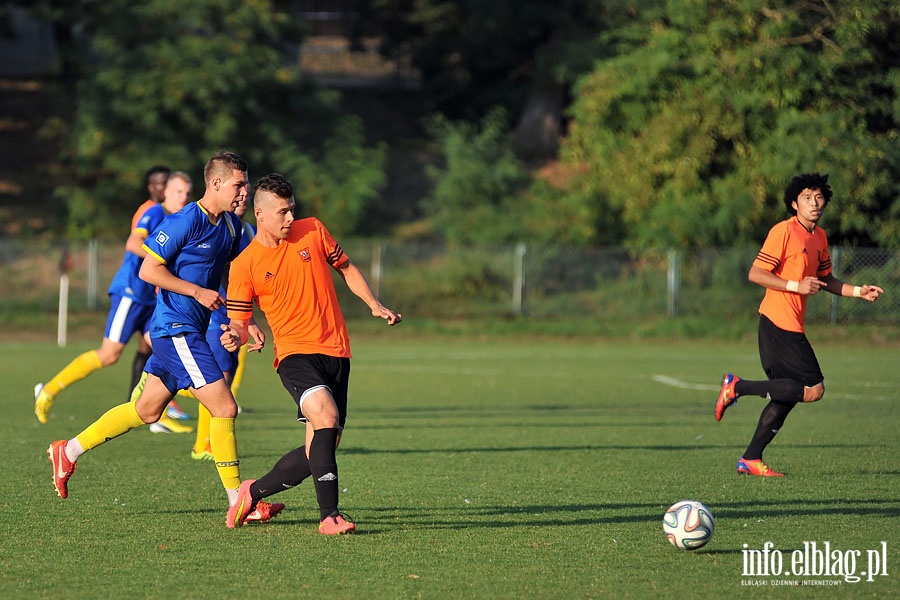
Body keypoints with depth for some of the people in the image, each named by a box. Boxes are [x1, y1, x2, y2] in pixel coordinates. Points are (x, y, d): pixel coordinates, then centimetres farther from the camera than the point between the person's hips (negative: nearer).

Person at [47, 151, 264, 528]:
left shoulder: (231, 225, 10)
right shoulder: (185, 221, -16)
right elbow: (148, 270, -15)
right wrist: (198, 291, -17)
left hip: (189, 330, 9)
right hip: (176, 328, -9)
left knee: (146, 410, 16)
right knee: (224, 408, -12)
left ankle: (69, 451, 29)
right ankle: (237, 504, -8)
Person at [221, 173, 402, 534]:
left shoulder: (313, 231, 6)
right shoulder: (244, 265, -3)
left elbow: (347, 269, 19)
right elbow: (239, 321, 1)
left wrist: (375, 305, 6)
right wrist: (235, 336, -23)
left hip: (336, 352, 4)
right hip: (295, 354, -4)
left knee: (320, 450, 2)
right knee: (325, 414, -31)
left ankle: (254, 492, 25)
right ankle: (328, 515, -29)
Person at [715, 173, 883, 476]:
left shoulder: (820, 237, 15)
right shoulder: (783, 231, -11)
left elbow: (826, 279, 27)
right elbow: (755, 274, -14)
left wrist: (858, 291, 14)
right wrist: (796, 286, -20)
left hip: (791, 327, 9)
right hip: (778, 323, -9)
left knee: (787, 395, 10)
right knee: (813, 389, -14)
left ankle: (751, 459, 14)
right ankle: (738, 387, -9)